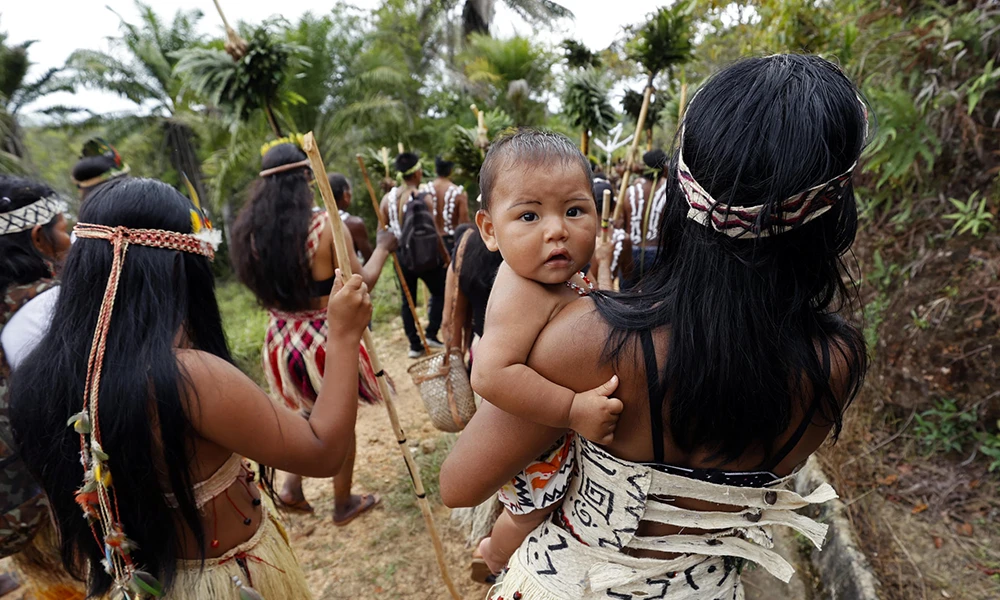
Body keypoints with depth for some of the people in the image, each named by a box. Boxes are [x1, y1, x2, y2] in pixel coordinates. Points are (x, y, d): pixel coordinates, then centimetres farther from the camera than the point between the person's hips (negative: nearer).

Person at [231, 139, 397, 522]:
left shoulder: (252, 231, -4)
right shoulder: (326, 225, -18)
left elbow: (261, 285, 8)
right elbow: (362, 283, -11)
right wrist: (382, 247, 3)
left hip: (281, 339, 5)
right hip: (327, 339, -5)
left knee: (312, 411, 30)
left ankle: (292, 485, 29)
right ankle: (344, 505, 33)